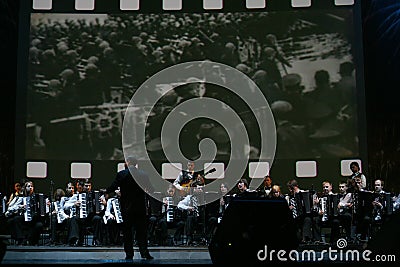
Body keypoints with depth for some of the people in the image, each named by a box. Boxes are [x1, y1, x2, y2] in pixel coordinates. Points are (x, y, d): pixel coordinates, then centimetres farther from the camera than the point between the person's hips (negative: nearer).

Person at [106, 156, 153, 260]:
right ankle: (144, 252, 7)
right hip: (141, 207, 2)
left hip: (127, 208, -2)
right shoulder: (144, 174, 1)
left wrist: (106, 192, 13)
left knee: (127, 231, 7)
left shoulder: (121, 174, -8)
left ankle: (129, 254, 8)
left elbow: (113, 186, -6)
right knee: (141, 230, 9)